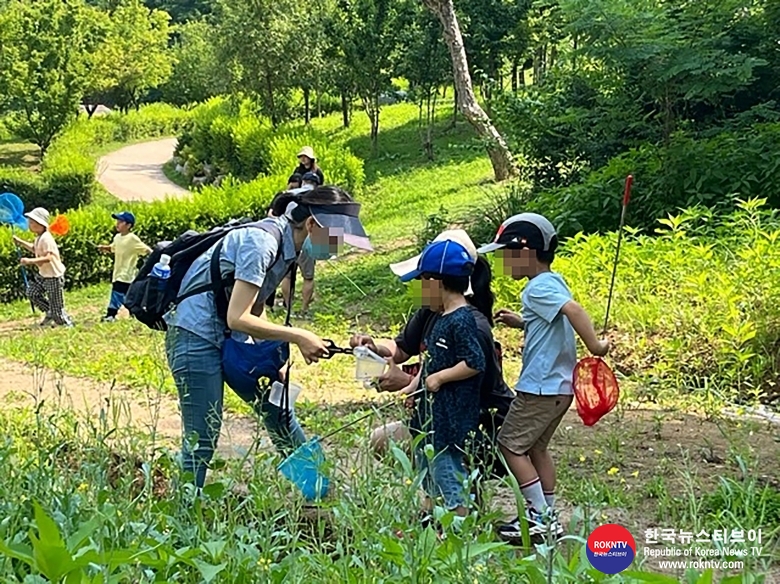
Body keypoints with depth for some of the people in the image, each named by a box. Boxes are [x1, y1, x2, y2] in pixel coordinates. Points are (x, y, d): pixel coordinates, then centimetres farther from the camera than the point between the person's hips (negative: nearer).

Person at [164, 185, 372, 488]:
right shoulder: (261, 242, -23)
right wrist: (297, 336, -20)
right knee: (201, 441, -5)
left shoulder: (286, 246, 5)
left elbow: (255, 315, 9)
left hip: (230, 338, 9)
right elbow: (237, 318, -26)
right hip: (196, 337, -9)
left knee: (276, 404, 13)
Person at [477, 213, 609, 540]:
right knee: (535, 447, 18)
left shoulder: (538, 287, -17)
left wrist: (594, 346, -34)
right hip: (559, 385, 10)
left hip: (540, 387, -10)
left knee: (511, 444, -1)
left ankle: (540, 516, 1)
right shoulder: (552, 283, 13)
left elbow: (572, 309, -33)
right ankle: (548, 517, 22)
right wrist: (520, 322, 16)